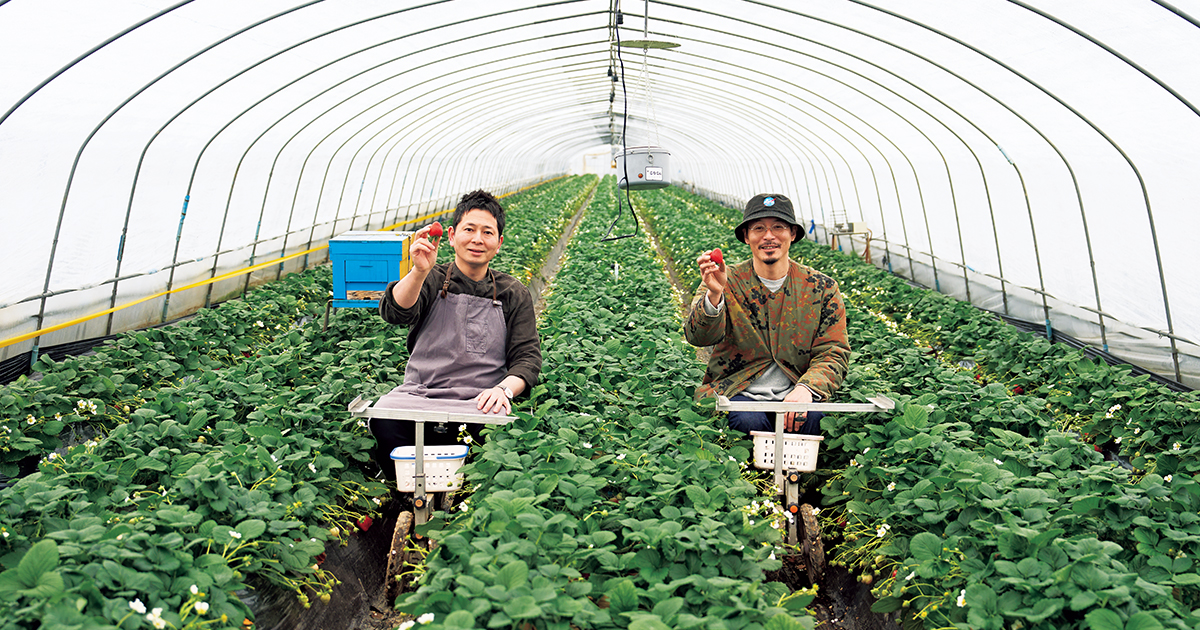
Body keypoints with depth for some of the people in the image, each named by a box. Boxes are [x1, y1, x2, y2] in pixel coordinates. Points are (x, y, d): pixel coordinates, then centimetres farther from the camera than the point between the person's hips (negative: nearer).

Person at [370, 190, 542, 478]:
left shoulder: (514, 294, 12)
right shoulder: (432, 280, 9)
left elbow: (528, 357, 7)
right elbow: (394, 313, -11)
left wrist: (505, 389, -15)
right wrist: (420, 271, -30)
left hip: (480, 401, 0)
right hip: (419, 395, 0)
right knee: (384, 419, -32)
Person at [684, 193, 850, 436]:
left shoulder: (822, 288, 6)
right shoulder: (727, 282, 1)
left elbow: (833, 354, 3)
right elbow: (698, 337, -14)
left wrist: (806, 388, -19)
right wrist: (714, 294, -35)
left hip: (795, 395, 1)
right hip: (738, 393, -1)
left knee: (813, 420, -30)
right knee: (748, 421, -33)